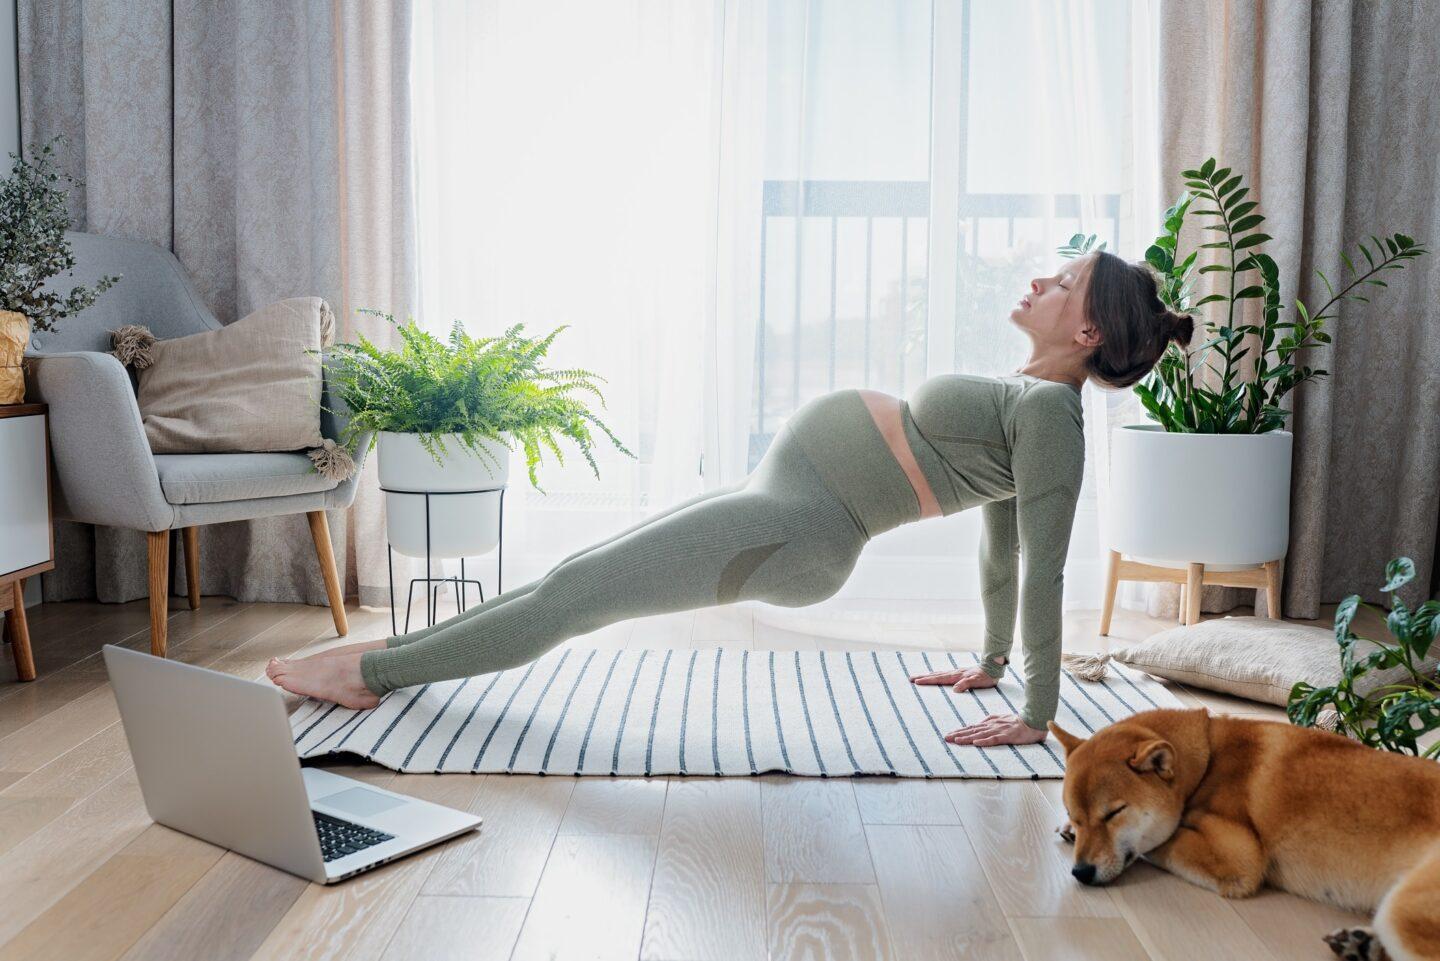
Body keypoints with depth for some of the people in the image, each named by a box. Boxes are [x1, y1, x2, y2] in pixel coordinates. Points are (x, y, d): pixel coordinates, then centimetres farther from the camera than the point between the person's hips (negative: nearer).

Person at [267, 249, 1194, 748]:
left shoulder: (1049, 412, -14)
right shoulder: (1024, 398, 15)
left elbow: (1042, 566, -17)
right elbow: (1000, 537, 19)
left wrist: (1039, 711, -18)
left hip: (794, 531, -9)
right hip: (781, 494, 9)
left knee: (576, 592, -4)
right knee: (578, 579, 12)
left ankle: (370, 674, 9)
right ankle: (389, 654, 24)